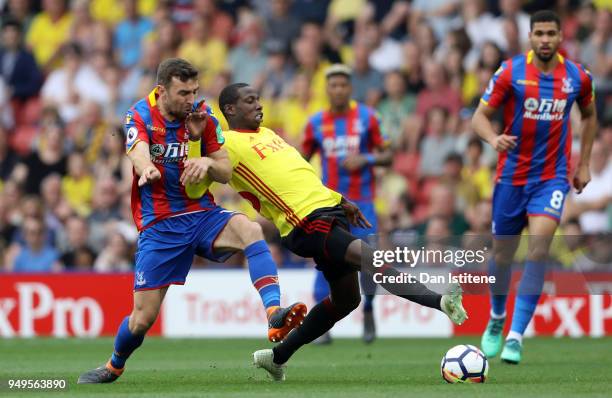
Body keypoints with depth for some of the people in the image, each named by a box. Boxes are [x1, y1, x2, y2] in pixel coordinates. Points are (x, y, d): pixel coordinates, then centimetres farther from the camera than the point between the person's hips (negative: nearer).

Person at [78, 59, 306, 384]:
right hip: (159, 224, -2)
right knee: (143, 318, -2)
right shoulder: (139, 117, -9)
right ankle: (114, 367, 30)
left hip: (202, 214, 2)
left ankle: (274, 315, -43)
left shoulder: (203, 117, -1)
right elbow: (139, 153, -31)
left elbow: (226, 173, 3)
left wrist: (207, 163, -21)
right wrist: (147, 169, -56)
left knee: (250, 229, -31)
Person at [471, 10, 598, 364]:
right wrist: (494, 138, -27)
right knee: (503, 253, 8)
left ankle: (516, 337, -19)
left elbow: (589, 116, 19)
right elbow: (481, 115, -5)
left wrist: (584, 163, 16)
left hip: (553, 176, 0)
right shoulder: (510, 72, -7)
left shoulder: (578, 77, 0)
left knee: (540, 242, -21)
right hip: (512, 173, 0)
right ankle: (497, 320, 39)